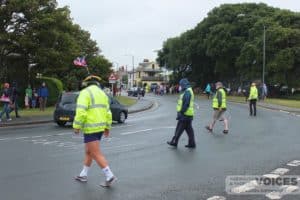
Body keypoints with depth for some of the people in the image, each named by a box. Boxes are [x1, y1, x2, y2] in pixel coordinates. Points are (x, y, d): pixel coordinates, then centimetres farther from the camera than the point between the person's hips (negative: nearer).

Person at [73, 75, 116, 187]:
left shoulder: (85, 93, -11)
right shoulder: (102, 94, 12)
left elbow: (81, 111, -22)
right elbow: (107, 113, 13)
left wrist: (76, 126, -15)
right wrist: (107, 128, 19)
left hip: (91, 128, -8)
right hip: (100, 127, 8)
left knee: (96, 154, -5)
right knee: (89, 151, 19)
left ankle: (109, 176, -8)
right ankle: (83, 175, 27)